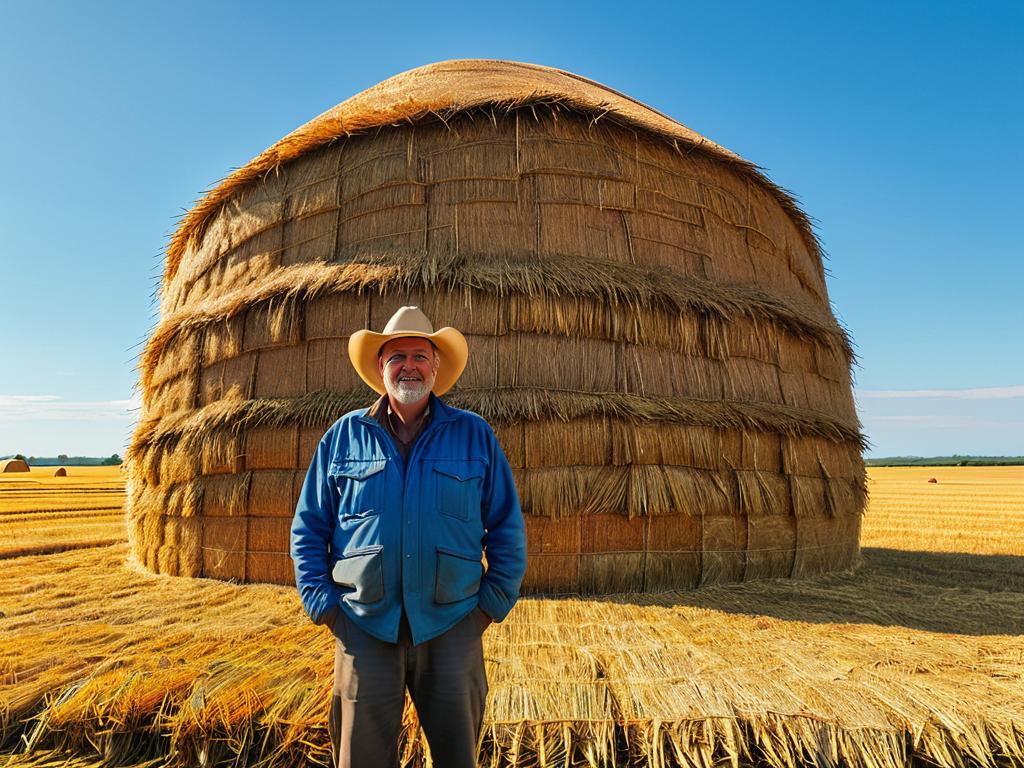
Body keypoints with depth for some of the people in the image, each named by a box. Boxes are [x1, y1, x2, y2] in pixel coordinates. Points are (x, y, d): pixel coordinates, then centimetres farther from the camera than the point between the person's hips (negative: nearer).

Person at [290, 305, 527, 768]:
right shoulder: (344, 435, 3)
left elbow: (507, 528, 5)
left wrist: (494, 601, 0)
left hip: (451, 626, 0)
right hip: (363, 625, 1)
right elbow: (308, 527, 8)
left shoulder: (475, 435, 2)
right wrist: (322, 602, 0)